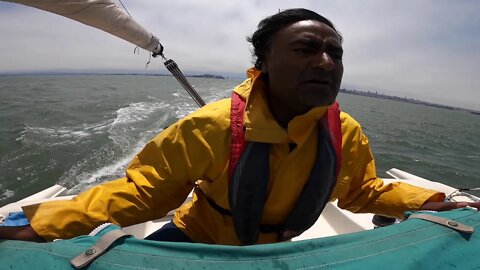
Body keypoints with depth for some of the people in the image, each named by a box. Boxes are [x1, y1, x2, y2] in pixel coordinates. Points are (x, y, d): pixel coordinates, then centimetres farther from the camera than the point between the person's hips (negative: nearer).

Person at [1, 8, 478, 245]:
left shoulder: (347, 134, -17)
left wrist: (428, 202, -6)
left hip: (272, 247, 4)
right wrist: (44, 225, -28)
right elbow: (141, 189, -22)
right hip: (197, 241, -2)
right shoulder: (213, 126, -31)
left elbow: (363, 191, 4)